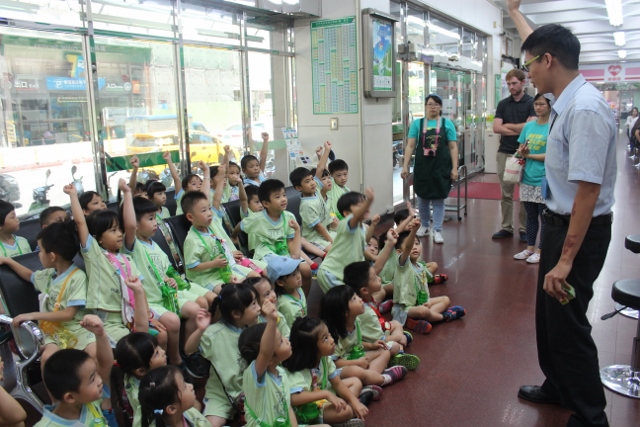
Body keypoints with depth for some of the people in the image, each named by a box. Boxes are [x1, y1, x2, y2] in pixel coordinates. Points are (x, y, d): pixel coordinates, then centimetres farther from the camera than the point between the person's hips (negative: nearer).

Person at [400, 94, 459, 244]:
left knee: (438, 199, 3)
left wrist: (454, 168, -5)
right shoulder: (417, 123, 4)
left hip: (441, 167, -1)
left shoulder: (447, 124, 2)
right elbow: (410, 146, 2)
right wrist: (405, 166, -5)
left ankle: (437, 230, 10)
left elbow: (453, 147, 2)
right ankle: (424, 225, 31)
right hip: (422, 166, 1)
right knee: (423, 197, 12)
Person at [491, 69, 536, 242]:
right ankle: (506, 227, 16)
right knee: (506, 194, 8)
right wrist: (519, 129, -10)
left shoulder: (532, 103, -2)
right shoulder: (503, 104, 8)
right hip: (504, 153, 3)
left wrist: (508, 125, -7)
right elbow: (496, 128, -3)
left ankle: (524, 229, 13)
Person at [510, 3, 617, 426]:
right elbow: (542, 46, 23)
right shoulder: (566, 99, 2)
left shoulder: (585, 109, -26)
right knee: (549, 311, 21)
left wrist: (566, 259, -26)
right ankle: (558, 388, 41)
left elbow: (589, 189, -28)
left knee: (567, 320, 2)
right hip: (560, 220, 10)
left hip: (581, 229, -10)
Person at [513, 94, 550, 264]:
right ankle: (530, 247, 25)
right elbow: (520, 151, 15)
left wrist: (529, 155, -10)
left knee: (544, 217, 6)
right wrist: (522, 153, -8)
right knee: (530, 215, 14)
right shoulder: (528, 126, 9)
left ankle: (540, 250, 16)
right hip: (528, 178, 5)